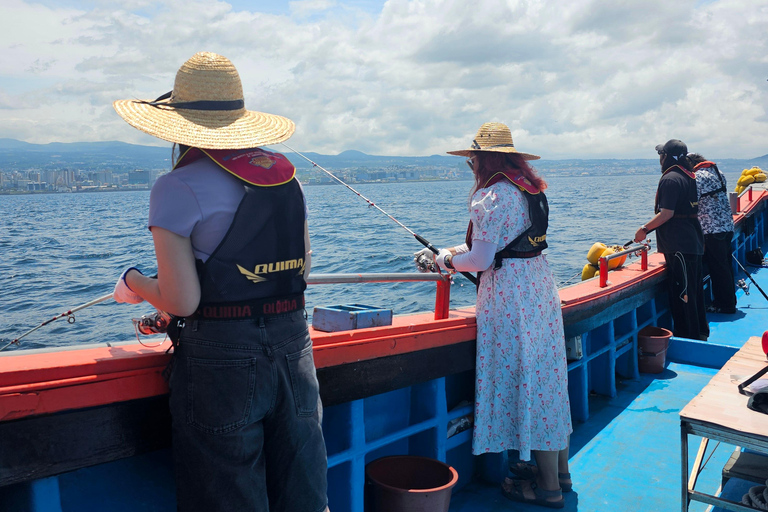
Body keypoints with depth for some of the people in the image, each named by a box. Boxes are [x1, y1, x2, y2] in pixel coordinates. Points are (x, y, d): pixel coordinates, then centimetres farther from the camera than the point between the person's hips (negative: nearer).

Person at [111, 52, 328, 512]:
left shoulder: (178, 188, -11)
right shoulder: (286, 175, 6)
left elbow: (181, 302, -14)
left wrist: (134, 283, 6)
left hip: (222, 360, -5)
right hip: (294, 348, 6)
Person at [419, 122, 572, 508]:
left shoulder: (490, 195, -16)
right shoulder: (530, 188, 12)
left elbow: (481, 260, -16)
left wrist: (448, 260, 3)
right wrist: (455, 252, 20)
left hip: (509, 293, -9)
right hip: (540, 282, 9)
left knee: (522, 378, 0)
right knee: (546, 374, 16)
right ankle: (559, 471, 30)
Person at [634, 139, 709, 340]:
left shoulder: (670, 179, -15)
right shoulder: (688, 176, 15)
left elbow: (666, 214, -21)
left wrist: (644, 229, -11)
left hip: (679, 246, -10)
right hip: (693, 243, 10)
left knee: (681, 293, -4)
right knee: (693, 290, 18)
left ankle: (688, 335, 2)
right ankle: (700, 332, 28)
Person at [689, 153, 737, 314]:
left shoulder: (697, 177, -11)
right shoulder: (718, 172, 15)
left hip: (711, 229, -9)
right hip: (727, 226, 9)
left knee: (718, 268, -1)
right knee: (726, 266, 15)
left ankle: (725, 305, 5)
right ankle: (730, 301, 23)